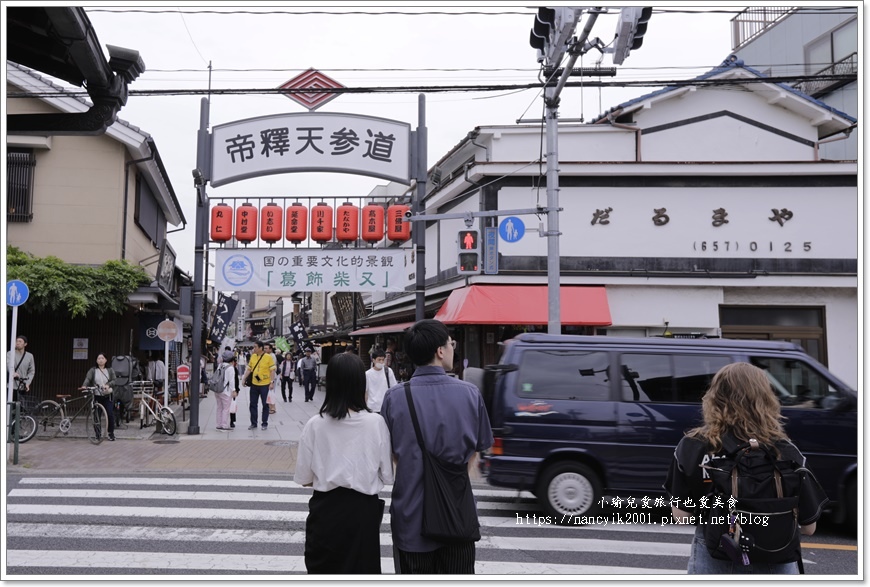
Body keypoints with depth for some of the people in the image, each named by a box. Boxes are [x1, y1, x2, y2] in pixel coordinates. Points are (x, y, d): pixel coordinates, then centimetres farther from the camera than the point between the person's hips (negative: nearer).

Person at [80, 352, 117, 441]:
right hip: (96, 396, 0)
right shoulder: (92, 370, 7)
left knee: (110, 414, -8)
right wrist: (84, 386, -30)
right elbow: (87, 378, -9)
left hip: (107, 396, 0)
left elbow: (114, 380, -1)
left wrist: (108, 385, -22)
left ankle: (111, 433, 6)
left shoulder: (110, 370, 10)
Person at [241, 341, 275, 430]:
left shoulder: (268, 357, -11)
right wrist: (244, 378, 3)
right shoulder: (253, 356, 4)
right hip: (254, 384, 5)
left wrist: (272, 382, -13)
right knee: (253, 404, 9)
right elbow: (249, 368, 10)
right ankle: (253, 424, 19)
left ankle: (265, 423, 17)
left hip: (265, 385, -5)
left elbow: (272, 370, -9)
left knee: (265, 404, 6)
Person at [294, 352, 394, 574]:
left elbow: (304, 478, -3)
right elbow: (387, 475, -6)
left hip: (326, 509, 1)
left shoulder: (315, 424, -10)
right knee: (361, 571, 15)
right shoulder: (376, 423, -12)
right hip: (363, 509, 0)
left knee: (323, 572, 17)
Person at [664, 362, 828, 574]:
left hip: (713, 561, 1)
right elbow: (809, 527, -6)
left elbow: (680, 515, -6)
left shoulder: (692, 446, -14)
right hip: (773, 565, 0)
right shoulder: (785, 453, -16)